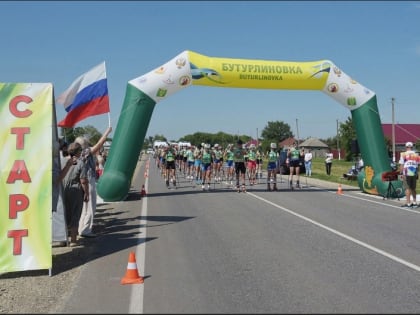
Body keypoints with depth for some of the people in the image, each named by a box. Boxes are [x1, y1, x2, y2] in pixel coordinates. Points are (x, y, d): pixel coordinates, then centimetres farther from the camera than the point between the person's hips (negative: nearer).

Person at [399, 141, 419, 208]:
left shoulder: (403, 154, -5)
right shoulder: (416, 155, 7)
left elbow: (401, 165, -7)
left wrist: (401, 173, 0)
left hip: (406, 174, -4)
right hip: (414, 174, 4)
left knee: (408, 188, -1)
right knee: (413, 188, 14)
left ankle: (408, 203, -3)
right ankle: (414, 202, 16)